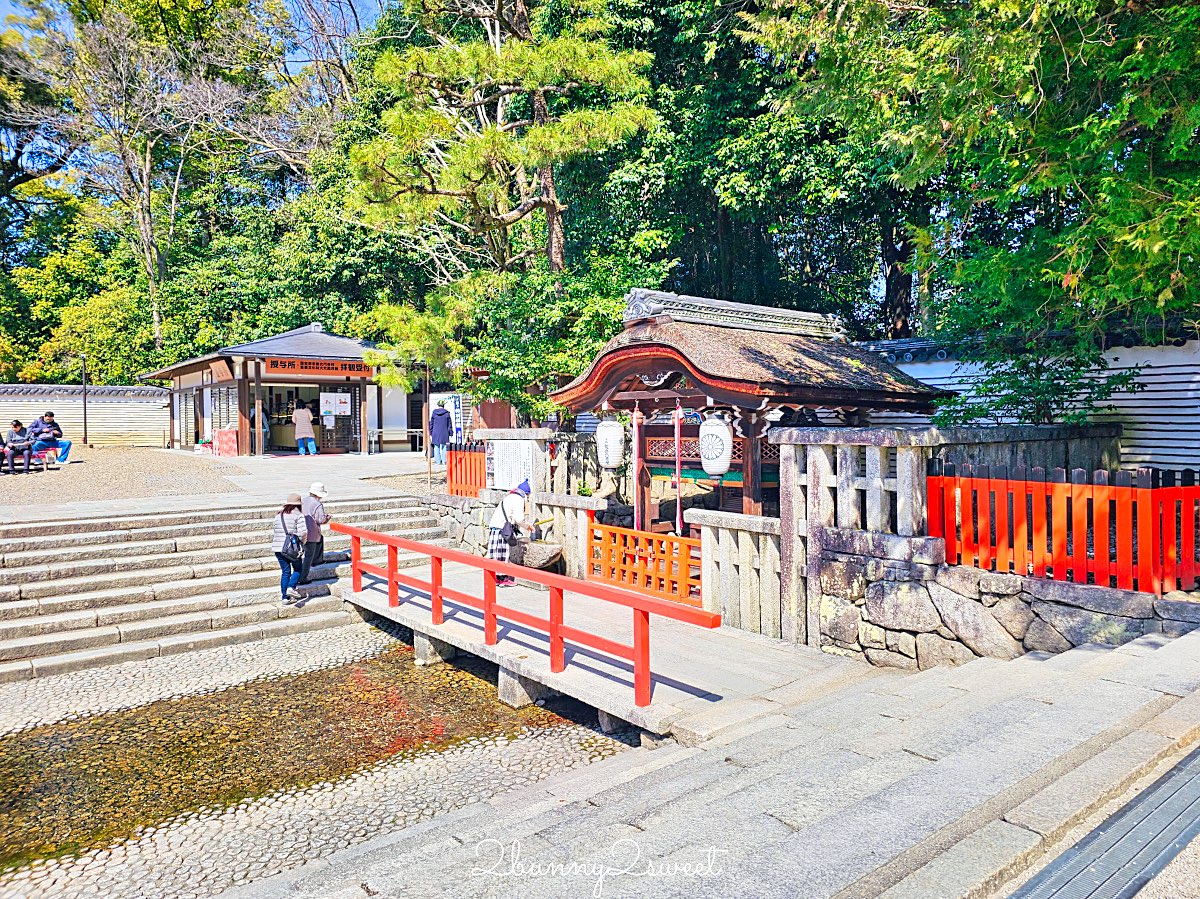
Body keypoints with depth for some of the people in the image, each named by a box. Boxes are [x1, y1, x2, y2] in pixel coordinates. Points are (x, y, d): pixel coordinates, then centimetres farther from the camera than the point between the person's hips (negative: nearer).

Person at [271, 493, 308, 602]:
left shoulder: (278, 516, 12)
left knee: (285, 571, 11)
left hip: (278, 548, 5)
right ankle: (291, 587, -8)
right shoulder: (298, 515, -6)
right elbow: (303, 532, -17)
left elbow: (273, 533, 15)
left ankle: (285, 597, 11)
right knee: (298, 569, 13)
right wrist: (302, 542, 1)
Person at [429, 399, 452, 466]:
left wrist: (431, 433, 14)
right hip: (444, 434, -1)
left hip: (436, 433, 1)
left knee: (436, 447, 5)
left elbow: (431, 424, 6)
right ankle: (444, 461, 3)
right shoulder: (447, 413, -2)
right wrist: (450, 433, 9)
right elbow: (449, 424, 2)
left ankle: (437, 461, 5)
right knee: (444, 447, 4)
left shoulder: (434, 413, 1)